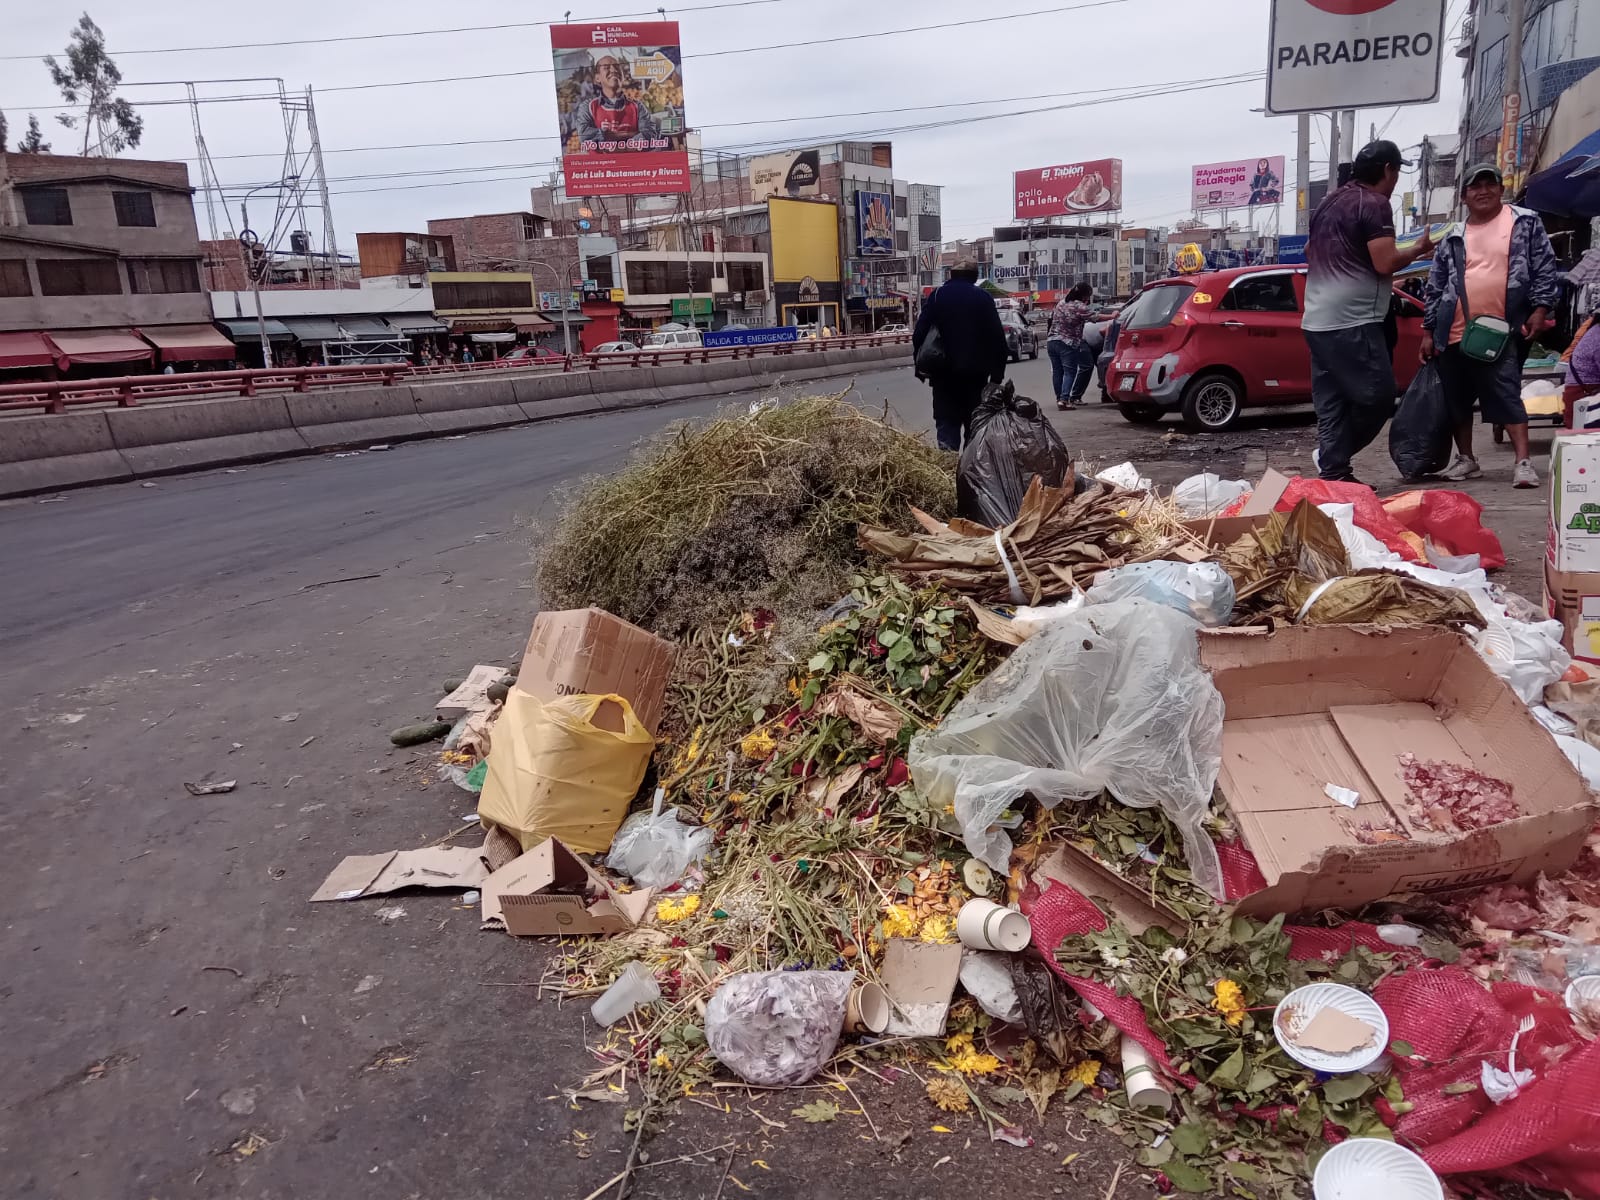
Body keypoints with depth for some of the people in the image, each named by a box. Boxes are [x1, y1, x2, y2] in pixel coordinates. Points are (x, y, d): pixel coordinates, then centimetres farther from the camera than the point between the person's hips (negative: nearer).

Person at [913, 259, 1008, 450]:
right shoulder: (984, 297, 3)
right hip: (976, 372, 0)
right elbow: (998, 338, 0)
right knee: (975, 422, 10)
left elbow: (919, 333, -2)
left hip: (944, 372, 0)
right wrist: (997, 373, 3)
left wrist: (920, 366, 4)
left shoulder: (937, 296, 3)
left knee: (947, 421, 1)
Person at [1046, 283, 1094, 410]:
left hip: (1052, 341, 7)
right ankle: (1064, 399, -17)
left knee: (1057, 371, 11)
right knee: (1069, 372, -5)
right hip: (1068, 344, -7)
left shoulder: (1061, 302, 11)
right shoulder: (1079, 306, -11)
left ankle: (1059, 398, 14)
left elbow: (1051, 317, 20)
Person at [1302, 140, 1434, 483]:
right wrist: (1419, 249, 1)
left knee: (1331, 403, 7)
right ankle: (1336, 466, 2)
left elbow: (1310, 251, 34)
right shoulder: (1374, 204, -8)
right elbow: (1385, 263, -15)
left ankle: (1332, 471, 6)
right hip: (1352, 321, -9)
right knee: (1378, 396, -1)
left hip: (1317, 320, 9)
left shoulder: (1329, 203, 18)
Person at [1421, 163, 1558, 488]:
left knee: (1507, 395, -9)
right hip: (1455, 333, 4)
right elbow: (1436, 287, 13)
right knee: (1457, 399, 9)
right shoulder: (1453, 239, 12)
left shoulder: (1526, 223, 5)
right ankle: (1466, 459, 22)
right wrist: (1429, 331, 9)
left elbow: (1546, 269, 3)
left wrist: (1540, 308, -7)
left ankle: (1523, 462, -8)